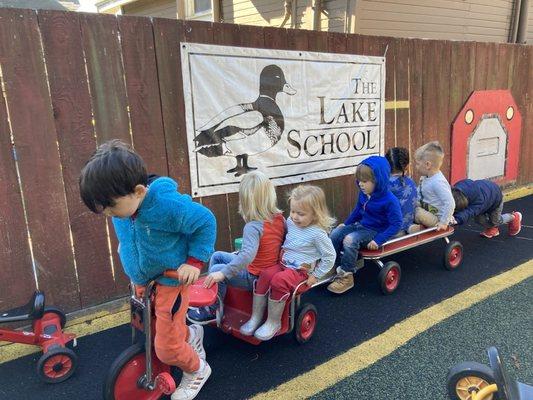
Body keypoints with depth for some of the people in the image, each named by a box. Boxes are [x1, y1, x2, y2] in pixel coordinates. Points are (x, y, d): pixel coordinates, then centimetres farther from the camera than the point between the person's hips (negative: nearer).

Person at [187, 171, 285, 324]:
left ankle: (213, 310, 13)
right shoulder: (280, 218, -7)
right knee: (217, 256, 14)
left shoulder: (253, 227, -28)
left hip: (255, 277, -8)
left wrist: (223, 273, -43)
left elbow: (248, 254, -43)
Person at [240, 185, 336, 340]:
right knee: (265, 274, -24)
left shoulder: (318, 233, -16)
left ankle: (273, 322, -14)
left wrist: (316, 276, -7)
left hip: (301, 271, -6)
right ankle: (256, 317, -14)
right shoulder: (290, 222, 4)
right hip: (283, 263, 6)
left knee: (279, 281, -32)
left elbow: (329, 257, -8)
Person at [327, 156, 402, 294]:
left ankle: (346, 276, -15)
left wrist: (378, 240, -26)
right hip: (361, 225, 8)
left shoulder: (389, 200, -22)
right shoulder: (363, 194, -1)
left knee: (349, 240, -29)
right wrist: (346, 223, 16)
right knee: (335, 234, -7)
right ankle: (336, 267, 5)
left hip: (375, 231, -8)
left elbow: (396, 224, -21)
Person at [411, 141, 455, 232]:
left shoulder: (438, 182, -28)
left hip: (437, 218, -10)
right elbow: (419, 194, 18)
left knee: (418, 213, -31)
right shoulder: (426, 177, 3)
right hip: (427, 212, 10)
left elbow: (450, 203, -31)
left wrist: (444, 222, -27)